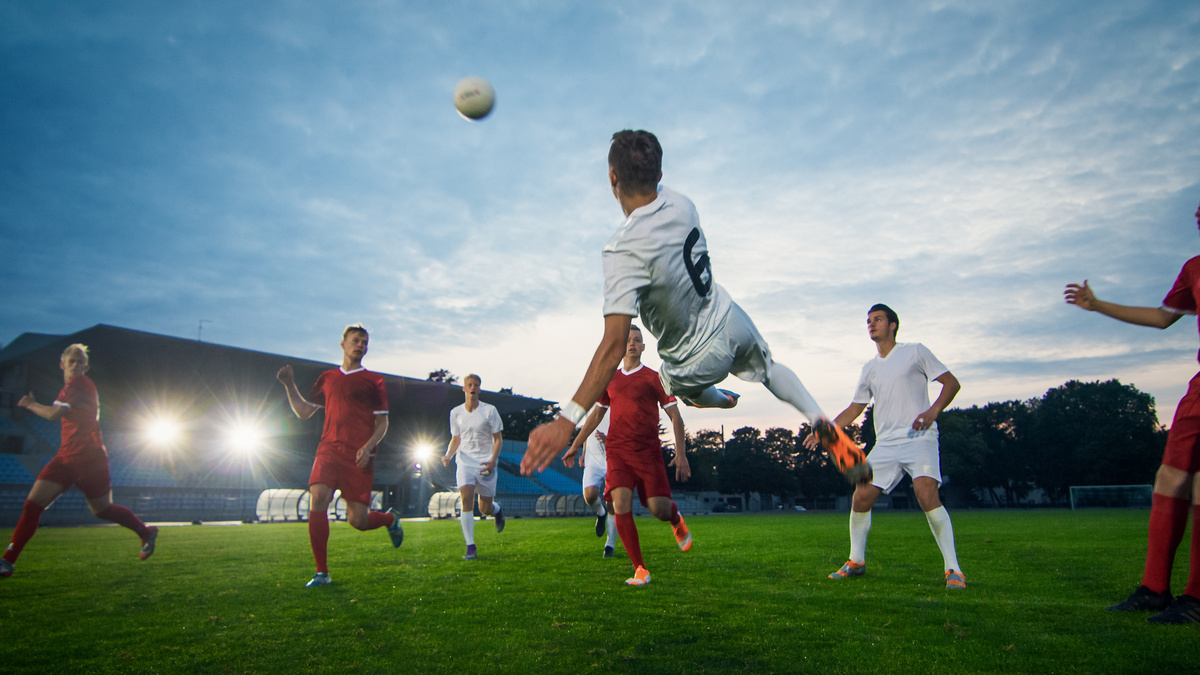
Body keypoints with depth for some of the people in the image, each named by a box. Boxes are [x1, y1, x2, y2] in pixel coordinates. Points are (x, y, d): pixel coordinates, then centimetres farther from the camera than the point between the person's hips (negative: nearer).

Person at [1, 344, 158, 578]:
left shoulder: (79, 382, -13)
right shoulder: (72, 386, 15)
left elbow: (55, 413, -24)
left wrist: (31, 404, -7)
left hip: (88, 458, -8)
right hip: (66, 457, 8)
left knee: (101, 509, 7)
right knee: (33, 504, -5)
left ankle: (146, 532, 26)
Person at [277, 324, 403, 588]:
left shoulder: (373, 380, 6)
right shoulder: (327, 378, 16)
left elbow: (382, 423, 4)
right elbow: (303, 411, 21)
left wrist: (368, 446, -13)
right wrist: (289, 385, 10)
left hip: (359, 457, -3)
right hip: (329, 450, 3)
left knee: (358, 520, -3)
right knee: (317, 500, -19)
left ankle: (391, 518, 33)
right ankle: (322, 573, -6)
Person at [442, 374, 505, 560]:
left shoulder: (490, 410, -4)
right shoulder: (455, 413, 5)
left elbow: (498, 439, -1)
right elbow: (455, 439, 15)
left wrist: (493, 461, -16)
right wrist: (448, 455, -5)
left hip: (486, 464, -1)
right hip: (465, 462, 1)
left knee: (485, 509, 3)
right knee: (466, 499, -19)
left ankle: (497, 509, 42)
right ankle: (470, 547, -9)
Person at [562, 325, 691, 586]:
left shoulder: (653, 378, 3)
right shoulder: (610, 379, 15)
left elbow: (675, 417, 3)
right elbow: (596, 415, 26)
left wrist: (681, 454, -7)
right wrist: (575, 446, 26)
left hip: (648, 451, -2)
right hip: (617, 451, 3)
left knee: (659, 509, -9)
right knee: (621, 503, -15)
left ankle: (676, 519, 31)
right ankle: (640, 569, -5)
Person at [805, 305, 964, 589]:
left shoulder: (915, 352, 3)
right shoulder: (870, 369, 18)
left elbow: (952, 383, 1)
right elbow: (855, 408, 24)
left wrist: (933, 411, -17)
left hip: (919, 438, -5)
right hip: (885, 445, 5)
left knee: (926, 495, -25)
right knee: (860, 498, -3)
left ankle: (953, 569, -13)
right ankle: (856, 561, 16)